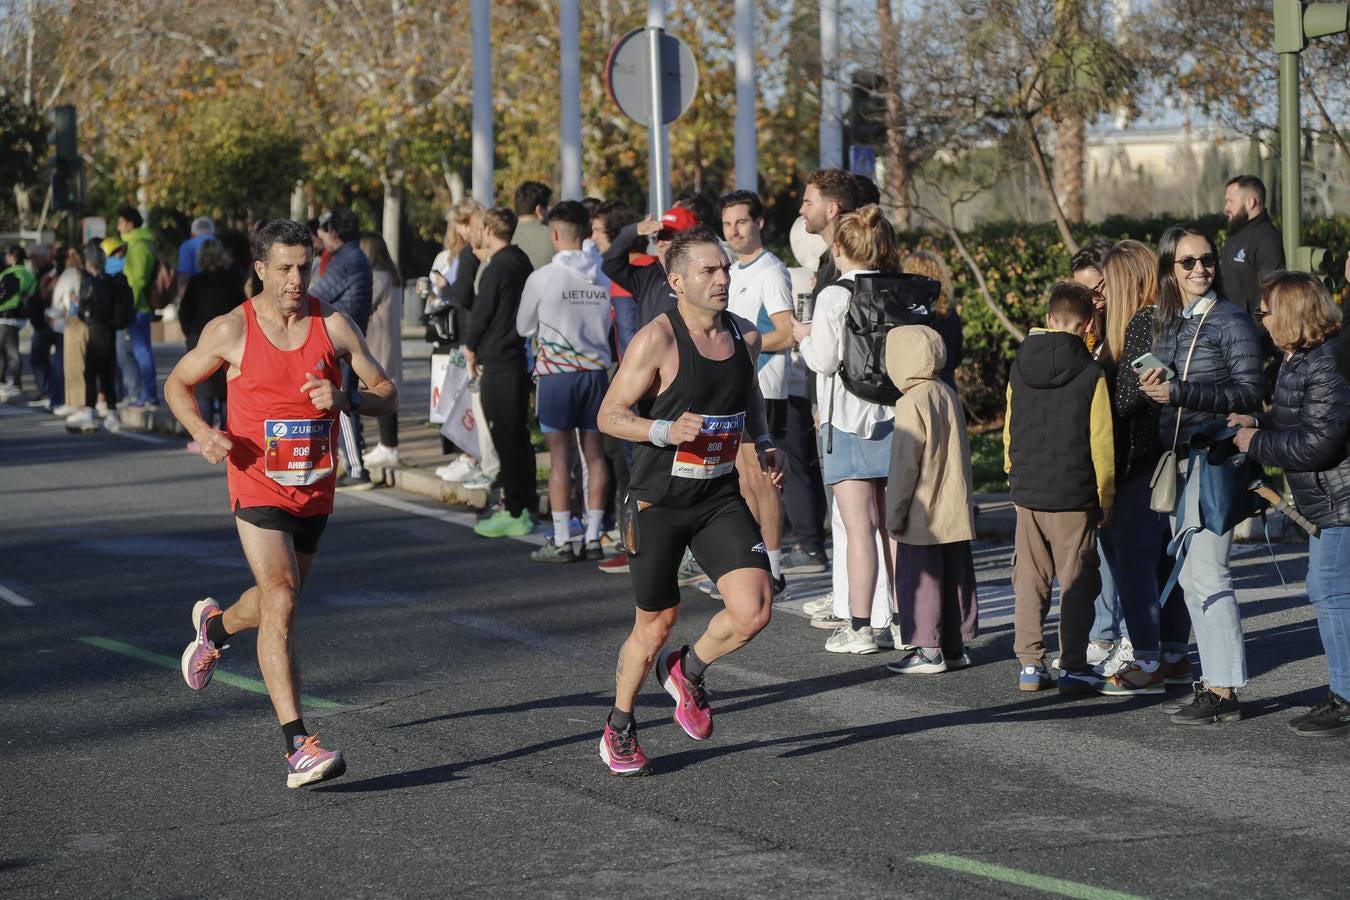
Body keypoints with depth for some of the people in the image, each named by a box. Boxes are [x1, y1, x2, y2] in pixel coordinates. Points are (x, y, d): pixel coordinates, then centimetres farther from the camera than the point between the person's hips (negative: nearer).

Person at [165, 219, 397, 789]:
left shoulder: (334, 326, -2)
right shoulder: (231, 331, -7)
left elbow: (387, 395, 2)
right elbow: (177, 384, 7)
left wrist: (346, 400, -20)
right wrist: (203, 432, -12)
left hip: (315, 489, 4)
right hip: (258, 485, -4)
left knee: (279, 598, 22)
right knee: (281, 599, -18)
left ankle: (214, 625, 57)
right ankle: (297, 746, -21)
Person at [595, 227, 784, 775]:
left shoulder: (745, 336, 2)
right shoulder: (656, 341, -16)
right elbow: (609, 416, -11)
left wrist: (764, 443, 9)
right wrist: (667, 431, -27)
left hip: (719, 498, 4)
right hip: (658, 502, -4)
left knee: (753, 611, -13)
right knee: (656, 625, 6)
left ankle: (687, 672, 18)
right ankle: (619, 730, 31)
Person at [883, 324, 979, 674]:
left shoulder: (912, 402, -16)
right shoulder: (949, 395, 9)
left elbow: (906, 464, -17)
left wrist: (895, 512, -11)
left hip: (923, 514, -8)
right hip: (956, 512, 8)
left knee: (920, 579, -1)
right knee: (954, 576, 12)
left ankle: (928, 649, -1)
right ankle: (955, 647, 18)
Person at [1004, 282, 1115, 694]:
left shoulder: (1019, 367, 4)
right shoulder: (1090, 373, -9)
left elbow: (1009, 432, 11)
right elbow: (1101, 443, -7)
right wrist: (1106, 499, 1)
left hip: (1026, 490, 4)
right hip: (1073, 496, -4)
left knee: (1029, 582, 10)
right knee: (1076, 583, 3)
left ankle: (1029, 664, 12)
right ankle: (1073, 668, 4)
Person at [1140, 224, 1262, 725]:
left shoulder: (1232, 321, -7)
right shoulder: (1166, 323, 14)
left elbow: (1248, 393, -13)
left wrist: (1180, 392, -20)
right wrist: (1152, 387, 4)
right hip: (1177, 458, 8)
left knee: (1205, 573, -11)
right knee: (1190, 576, 10)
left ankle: (1225, 693, -9)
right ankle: (1213, 681, 17)